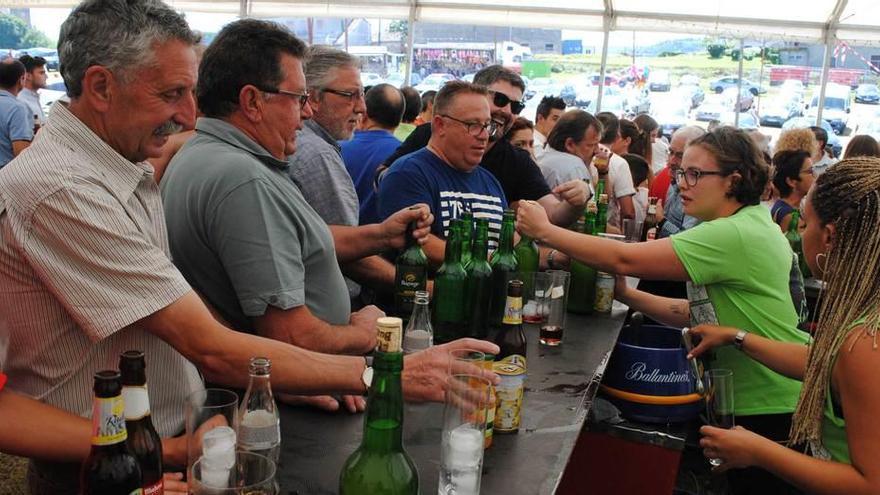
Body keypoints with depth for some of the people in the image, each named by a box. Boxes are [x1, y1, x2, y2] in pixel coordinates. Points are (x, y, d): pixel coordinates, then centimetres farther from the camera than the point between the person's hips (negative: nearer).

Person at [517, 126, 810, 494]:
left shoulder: (736, 235, -25)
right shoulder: (743, 227, 7)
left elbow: (624, 259, -29)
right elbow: (699, 312, 6)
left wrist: (545, 231, -21)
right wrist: (627, 295, -5)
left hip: (773, 410, -9)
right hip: (746, 401, 9)